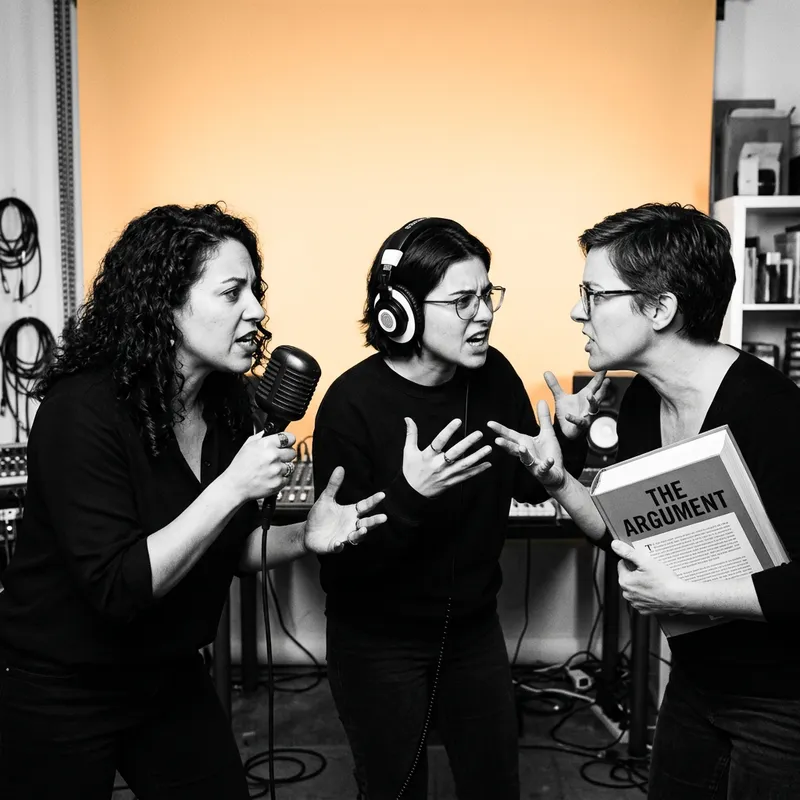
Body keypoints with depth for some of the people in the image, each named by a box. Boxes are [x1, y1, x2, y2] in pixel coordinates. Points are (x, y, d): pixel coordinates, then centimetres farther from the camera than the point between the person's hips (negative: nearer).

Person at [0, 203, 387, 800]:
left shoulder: (229, 399, -5)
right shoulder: (82, 409, -25)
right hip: (59, 693, -6)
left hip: (171, 677, 6)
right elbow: (117, 588, -28)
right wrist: (232, 486, -31)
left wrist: (304, 538, -13)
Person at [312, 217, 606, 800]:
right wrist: (410, 497, -38)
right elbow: (342, 558, -22)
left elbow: (530, 486, 5)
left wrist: (570, 437, -13)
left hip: (474, 627, 5)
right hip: (377, 643, -4)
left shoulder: (495, 376, -8)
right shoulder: (353, 403, -23)